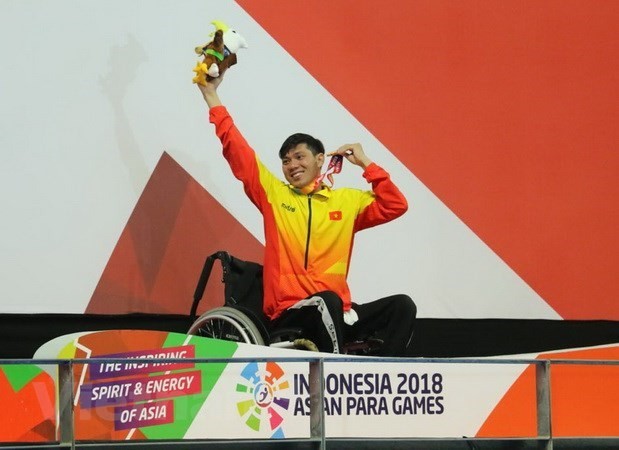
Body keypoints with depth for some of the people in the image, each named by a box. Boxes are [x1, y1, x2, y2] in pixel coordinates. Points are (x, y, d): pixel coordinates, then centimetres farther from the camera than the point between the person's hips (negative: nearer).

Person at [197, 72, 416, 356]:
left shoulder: (348, 201, 18)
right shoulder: (273, 194, 12)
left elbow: (395, 206, 13)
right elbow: (236, 150, 9)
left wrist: (365, 164, 10)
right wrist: (211, 95, 9)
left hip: (337, 313, 3)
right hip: (289, 314, -3)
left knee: (402, 306, -18)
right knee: (327, 301, -37)